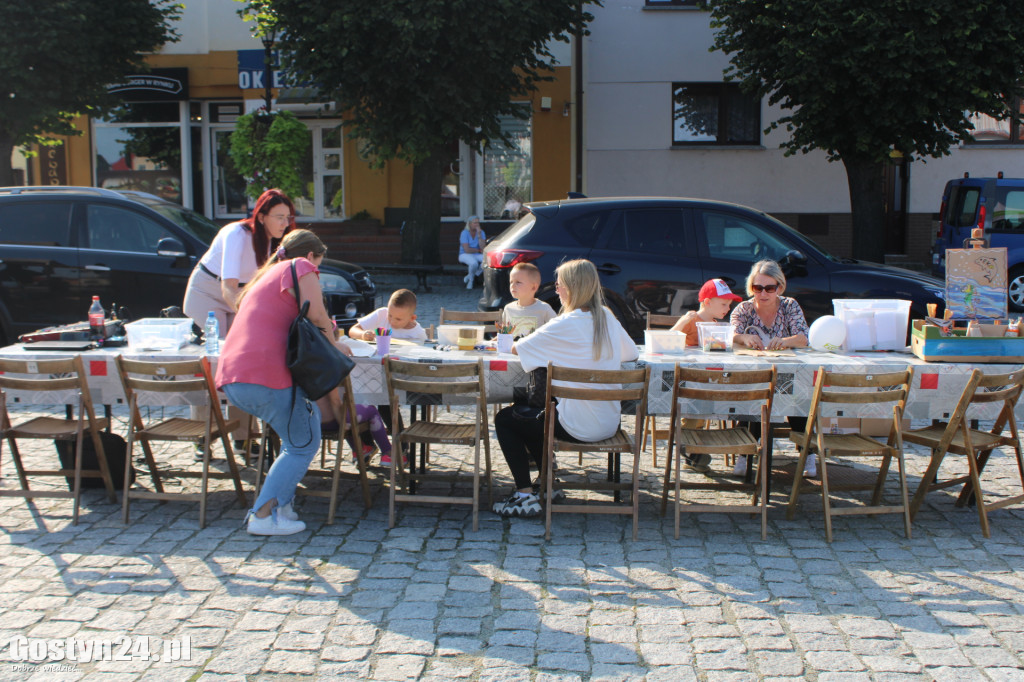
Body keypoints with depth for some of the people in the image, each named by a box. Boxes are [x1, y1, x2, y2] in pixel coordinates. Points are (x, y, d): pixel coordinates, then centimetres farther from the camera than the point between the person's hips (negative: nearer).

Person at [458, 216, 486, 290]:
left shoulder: (481, 232, 2)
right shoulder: (465, 233, -11)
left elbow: (483, 248, -12)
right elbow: (467, 250, -18)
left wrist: (479, 235, -17)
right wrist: (479, 250, -6)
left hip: (477, 255, 5)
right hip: (465, 255, -5)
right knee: (474, 263, -39)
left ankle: (469, 276, -9)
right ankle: (471, 280, -6)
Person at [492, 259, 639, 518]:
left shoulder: (566, 325, -17)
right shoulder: (608, 318, 2)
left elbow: (516, 348, -10)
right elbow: (632, 353, 17)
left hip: (579, 427, -8)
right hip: (610, 424, 8)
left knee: (504, 419, 11)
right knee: (530, 409, 28)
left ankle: (525, 494, 7)